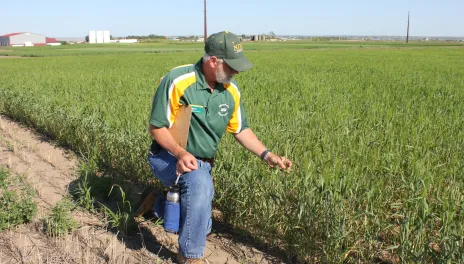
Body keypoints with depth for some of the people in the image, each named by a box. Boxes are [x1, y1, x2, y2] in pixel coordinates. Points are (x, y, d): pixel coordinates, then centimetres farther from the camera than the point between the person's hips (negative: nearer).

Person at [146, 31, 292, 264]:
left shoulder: (231, 90, -7)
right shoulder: (177, 81, -25)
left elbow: (240, 129, 5)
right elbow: (156, 127, -19)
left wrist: (266, 155, -8)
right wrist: (181, 153, -35)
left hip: (203, 163, 6)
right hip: (169, 156, -6)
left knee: (201, 227, 16)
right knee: (199, 181, -40)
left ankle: (160, 202, 44)